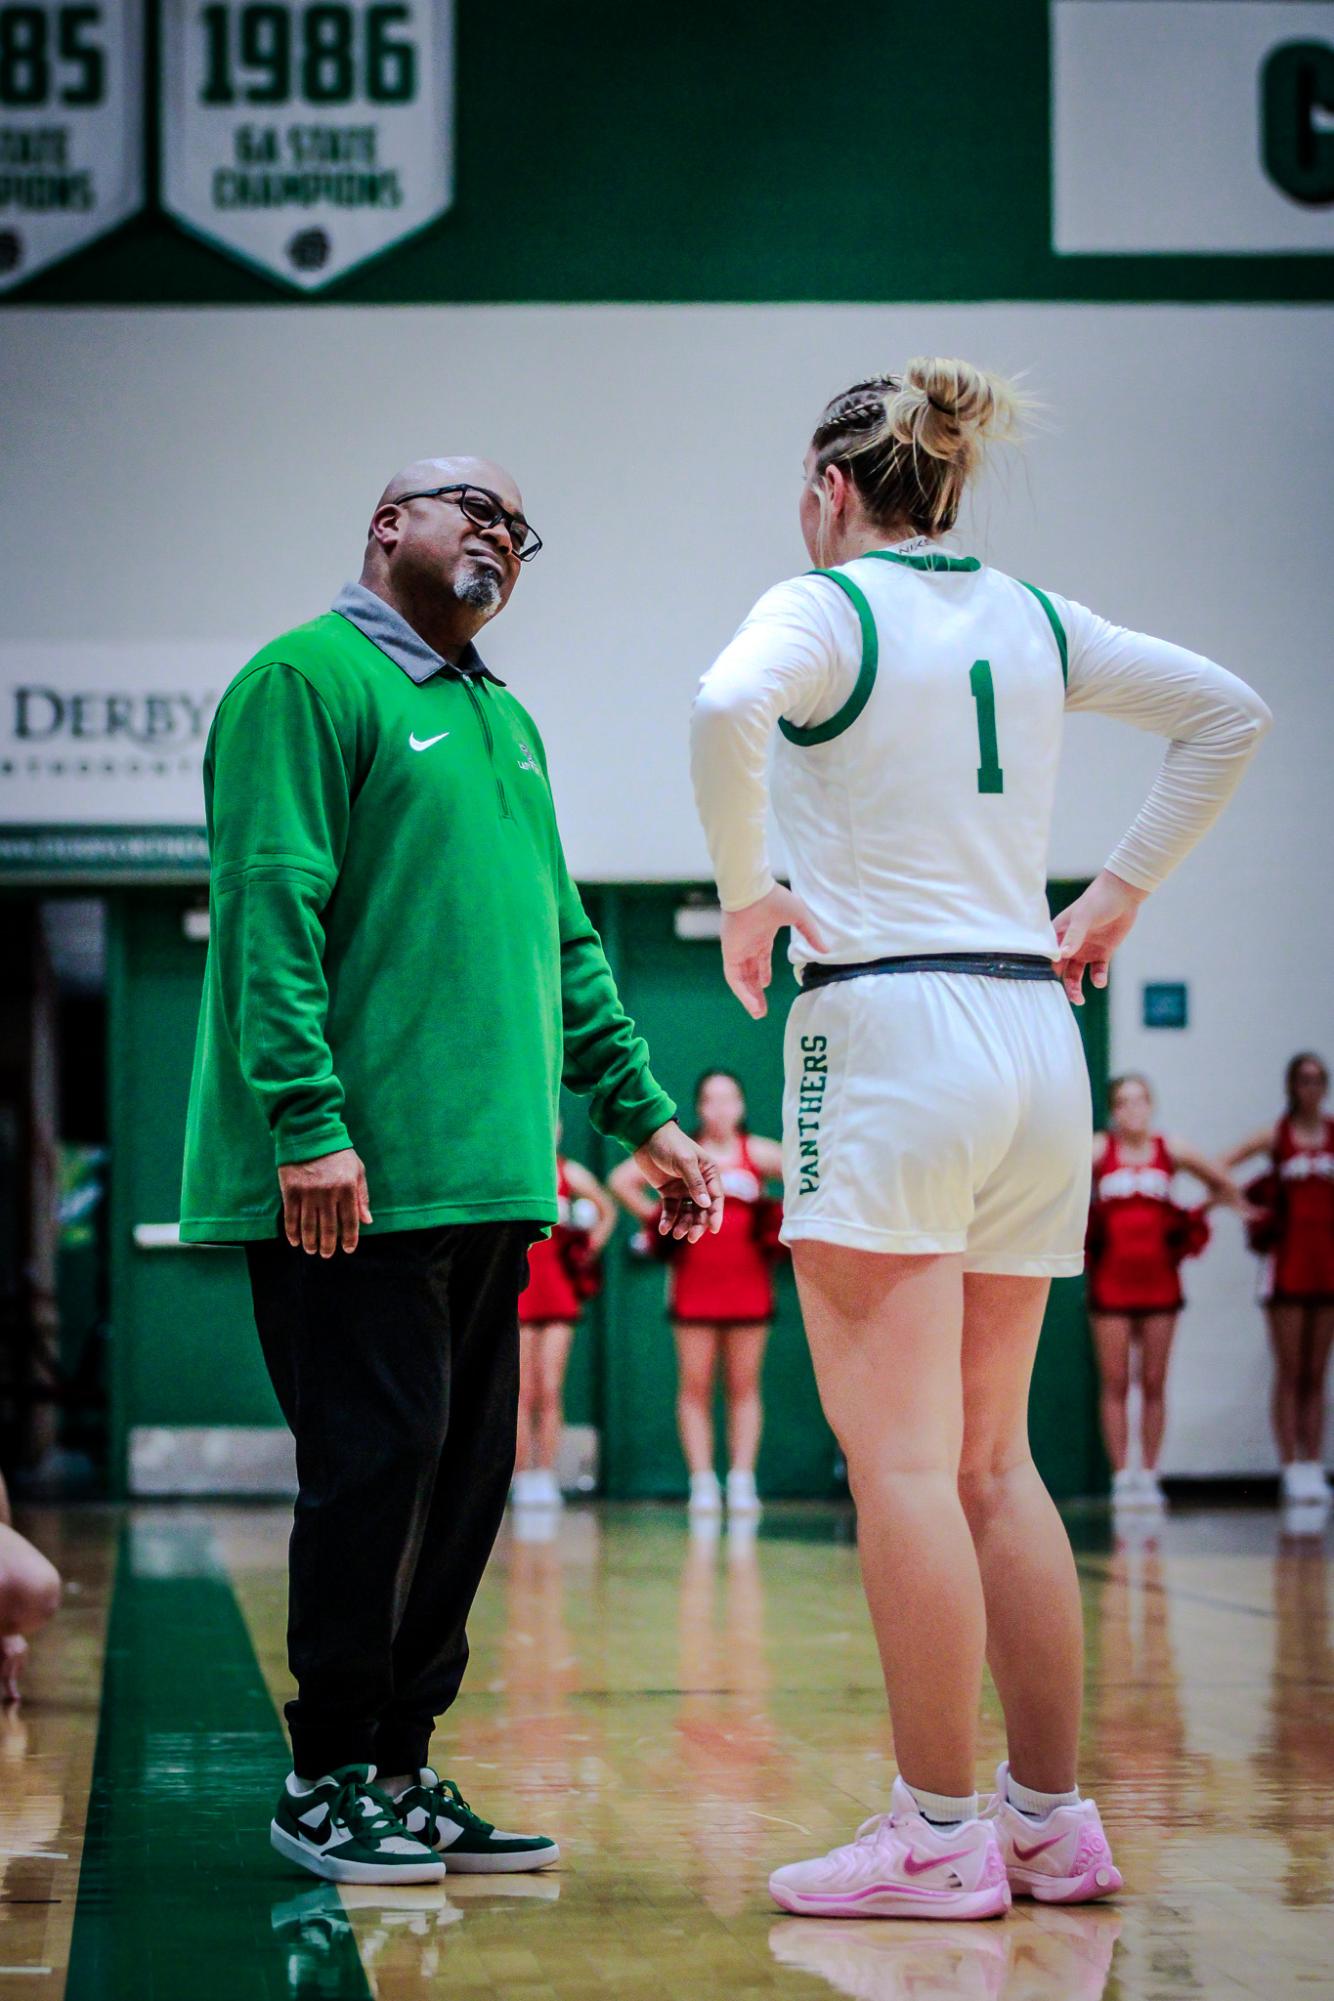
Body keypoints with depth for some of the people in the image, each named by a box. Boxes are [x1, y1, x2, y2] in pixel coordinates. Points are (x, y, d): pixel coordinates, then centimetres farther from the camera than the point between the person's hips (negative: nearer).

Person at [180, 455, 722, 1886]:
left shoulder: (506, 723, 23)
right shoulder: (309, 678, -3)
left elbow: (562, 944, 26)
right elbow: (270, 909, -13)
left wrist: (643, 1114, 19)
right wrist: (307, 1125, -20)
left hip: (488, 1176, 8)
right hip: (357, 1181, -8)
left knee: (464, 1473, 8)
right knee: (376, 1462, -7)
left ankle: (402, 1765, 17)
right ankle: (328, 1781, 5)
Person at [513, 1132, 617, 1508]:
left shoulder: (571, 1174, 8)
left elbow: (607, 1210, 22)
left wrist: (590, 1248, 10)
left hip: (559, 1293, 2)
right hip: (517, 1292, -2)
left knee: (550, 1392, -1)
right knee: (523, 1393, -3)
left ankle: (546, 1477, 2)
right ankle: (523, 1478, 1)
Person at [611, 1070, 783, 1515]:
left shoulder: (758, 1153, 6)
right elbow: (621, 1180, 5)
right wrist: (656, 1217, 0)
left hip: (747, 1282, 0)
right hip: (694, 1284, 0)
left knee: (744, 1388, 1)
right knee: (695, 1387, -2)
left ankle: (742, 1480, 3)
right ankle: (702, 1482, 0)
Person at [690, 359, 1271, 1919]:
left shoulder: (829, 606, -4)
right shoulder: (1033, 621, 15)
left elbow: (726, 708, -26)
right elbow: (1229, 711, 24)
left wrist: (745, 891, -12)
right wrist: (1118, 896, 21)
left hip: (890, 1030, -7)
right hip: (1036, 1043, 7)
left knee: (901, 1463, -5)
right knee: (991, 1463, 13)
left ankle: (940, 1832, -6)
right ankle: (1053, 1818, 14)